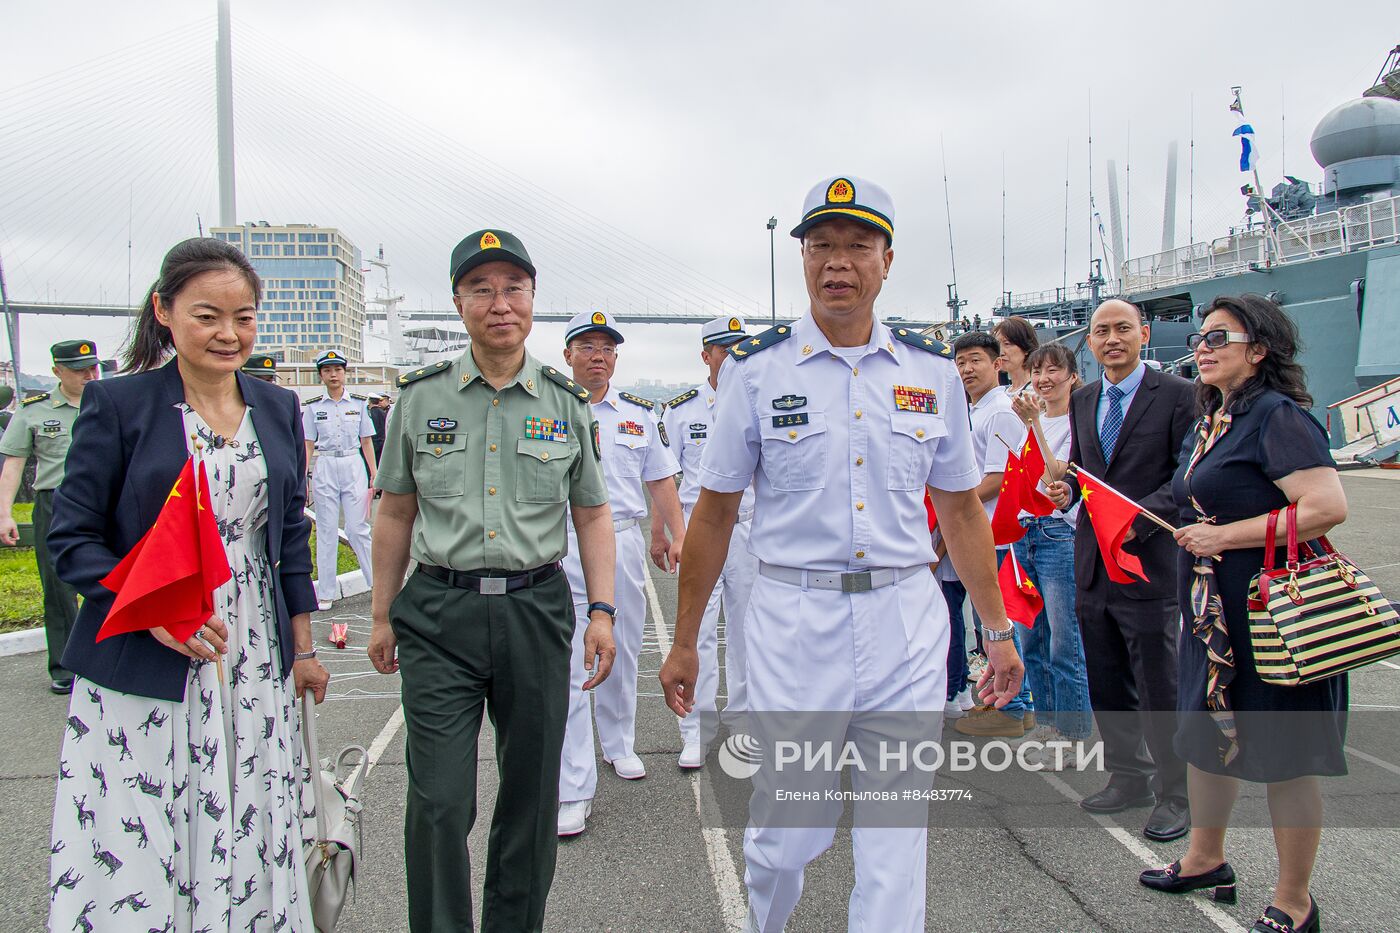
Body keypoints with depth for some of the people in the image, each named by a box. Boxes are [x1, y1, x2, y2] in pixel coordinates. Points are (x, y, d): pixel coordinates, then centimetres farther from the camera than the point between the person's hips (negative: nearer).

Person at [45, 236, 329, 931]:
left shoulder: (277, 409, 9)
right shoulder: (116, 404, -4)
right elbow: (72, 539, -5)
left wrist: (303, 648, 13)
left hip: (258, 667, 4)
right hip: (144, 675, -3)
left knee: (251, 845, 8)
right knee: (136, 855, 1)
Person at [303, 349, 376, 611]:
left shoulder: (358, 403, 6)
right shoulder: (312, 407, 5)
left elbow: (366, 442, 8)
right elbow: (308, 446, 5)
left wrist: (374, 475, 2)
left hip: (354, 467, -1)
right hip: (325, 469, 1)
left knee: (357, 529, -4)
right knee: (326, 531, 4)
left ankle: (379, 582, 6)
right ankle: (326, 592, 12)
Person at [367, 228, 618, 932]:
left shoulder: (566, 402, 5)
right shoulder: (421, 397, 3)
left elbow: (592, 513, 9)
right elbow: (396, 513, 9)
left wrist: (601, 610, 0)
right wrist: (383, 614, 9)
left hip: (536, 610, 1)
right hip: (440, 614, -1)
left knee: (531, 793, 11)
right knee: (438, 802, -2)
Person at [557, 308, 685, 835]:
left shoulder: (639, 414, 10)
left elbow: (661, 481, 12)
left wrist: (677, 536, 3)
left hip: (625, 541, 3)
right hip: (564, 545, -3)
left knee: (623, 652, 15)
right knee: (568, 664, -6)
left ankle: (619, 745, 37)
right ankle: (574, 789, -2)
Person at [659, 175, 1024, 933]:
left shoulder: (932, 371, 6)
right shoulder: (757, 369, -1)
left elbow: (960, 509, 12)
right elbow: (715, 511, 2)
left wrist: (997, 628, 11)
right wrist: (683, 641, 3)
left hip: (906, 619, 2)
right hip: (794, 616, -2)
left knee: (896, 834, 8)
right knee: (787, 826, 9)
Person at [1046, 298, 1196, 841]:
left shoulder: (1176, 394, -6)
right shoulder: (1082, 400, 13)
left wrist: (1139, 516, -21)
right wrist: (1066, 488, -2)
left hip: (1150, 559, -6)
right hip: (1093, 563, 6)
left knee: (1159, 688, 3)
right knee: (1107, 686, 15)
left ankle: (1174, 793, 19)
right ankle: (1129, 778, 32)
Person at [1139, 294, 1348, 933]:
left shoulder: (1277, 415, -15)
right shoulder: (1212, 421, 12)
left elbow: (1328, 507, -26)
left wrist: (1223, 536, -22)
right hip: (1212, 611, 9)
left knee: (1281, 758, 4)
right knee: (1205, 734, 19)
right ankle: (1205, 858, 39)